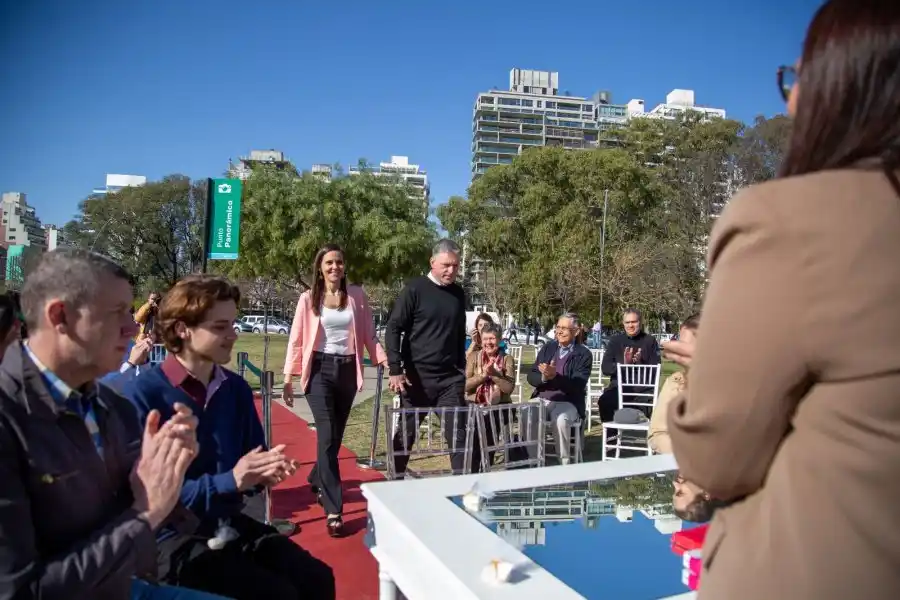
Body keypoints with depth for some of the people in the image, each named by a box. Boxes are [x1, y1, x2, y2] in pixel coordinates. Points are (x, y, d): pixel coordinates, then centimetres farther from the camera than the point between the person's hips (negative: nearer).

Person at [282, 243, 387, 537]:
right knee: (327, 437, -10)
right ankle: (333, 511, -5)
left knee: (336, 435, 14)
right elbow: (296, 340, 1)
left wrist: (386, 362, -8)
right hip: (320, 369, -3)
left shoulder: (357, 296, 4)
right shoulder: (308, 299, 1)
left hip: (347, 370, 3)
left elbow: (369, 335, 4)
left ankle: (317, 480, 43)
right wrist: (289, 377, -5)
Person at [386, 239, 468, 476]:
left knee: (458, 432, 0)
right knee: (407, 432, 8)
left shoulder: (458, 293, 8)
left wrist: (462, 369, 14)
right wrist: (396, 370, -16)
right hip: (417, 376, -4)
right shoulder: (415, 289, -7)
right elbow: (393, 329, -10)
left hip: (450, 377, 4)